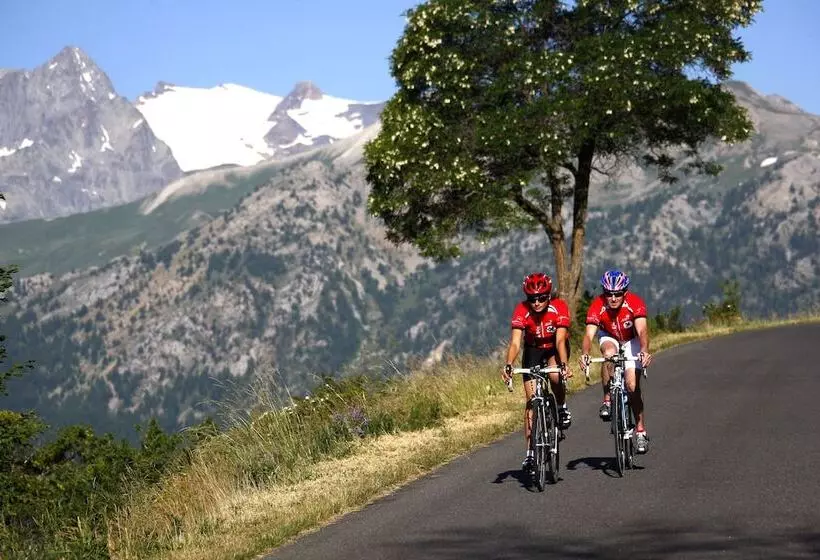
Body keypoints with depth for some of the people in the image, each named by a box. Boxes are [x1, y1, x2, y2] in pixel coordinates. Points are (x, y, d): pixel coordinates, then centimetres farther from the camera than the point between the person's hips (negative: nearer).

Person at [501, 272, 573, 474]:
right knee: (531, 400, -7)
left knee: (555, 375, -34)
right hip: (533, 350, 1)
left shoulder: (559, 307, -28)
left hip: (555, 349, -1)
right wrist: (508, 366, -50)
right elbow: (515, 342, -34)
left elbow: (560, 340, -36)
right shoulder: (522, 311, -26)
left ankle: (562, 408, -3)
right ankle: (530, 452, -2)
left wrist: (563, 365, -52)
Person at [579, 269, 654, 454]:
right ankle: (607, 400, -21)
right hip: (609, 338, 1)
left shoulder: (635, 303, -31)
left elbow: (642, 331, -43)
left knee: (632, 385, -12)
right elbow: (589, 334, -38)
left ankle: (640, 430, 2)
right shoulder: (597, 306, -30)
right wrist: (585, 354, -58)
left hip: (630, 340, -1)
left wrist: (644, 351, -61)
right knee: (609, 354, -35)